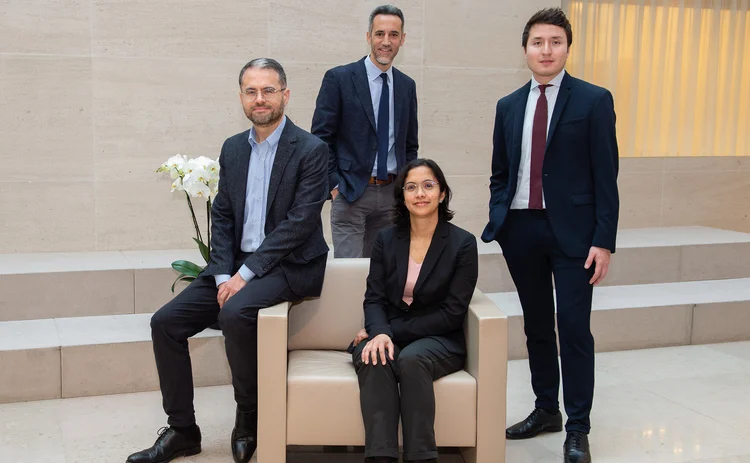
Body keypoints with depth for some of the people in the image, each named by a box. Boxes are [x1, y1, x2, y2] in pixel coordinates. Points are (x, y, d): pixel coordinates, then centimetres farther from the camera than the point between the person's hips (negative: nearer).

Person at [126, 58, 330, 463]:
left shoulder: (310, 150, -9)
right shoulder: (233, 148, 11)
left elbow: (300, 221, -16)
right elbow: (221, 217, 10)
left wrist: (246, 273, -19)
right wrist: (224, 274, -6)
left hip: (290, 264, -7)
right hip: (236, 264, 7)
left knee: (235, 313, -33)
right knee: (165, 321, -5)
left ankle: (249, 421, -9)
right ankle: (182, 431, 8)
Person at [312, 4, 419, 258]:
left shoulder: (407, 85, 10)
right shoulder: (339, 78, -5)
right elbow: (321, 137, -6)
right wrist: (333, 185, -10)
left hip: (391, 193, 5)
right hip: (350, 193, -4)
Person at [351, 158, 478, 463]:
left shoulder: (463, 243, -3)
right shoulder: (386, 239, 7)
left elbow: (452, 314, -8)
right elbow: (374, 299, 2)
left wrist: (394, 331, -14)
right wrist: (380, 333, -22)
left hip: (438, 340, -2)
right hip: (389, 334, 2)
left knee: (412, 358, -36)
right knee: (375, 358, -32)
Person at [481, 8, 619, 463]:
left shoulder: (594, 100, -3)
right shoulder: (509, 106, 10)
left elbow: (606, 176, -6)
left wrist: (604, 240, -11)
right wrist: (497, 223, 4)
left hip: (571, 230, -4)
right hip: (521, 229, 4)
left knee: (574, 327, -3)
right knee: (537, 326, 14)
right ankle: (546, 410, 28)